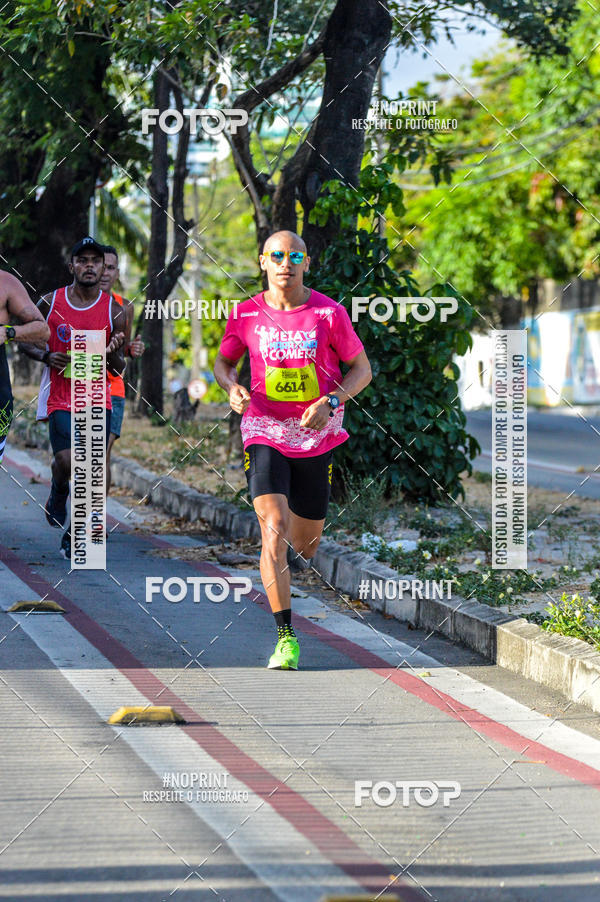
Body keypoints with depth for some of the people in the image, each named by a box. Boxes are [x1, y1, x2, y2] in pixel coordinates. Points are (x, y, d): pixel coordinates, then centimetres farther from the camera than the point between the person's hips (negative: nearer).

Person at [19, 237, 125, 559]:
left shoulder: (114, 311, 1)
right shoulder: (50, 303, 1)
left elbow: (118, 369, 6)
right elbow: (26, 341, 14)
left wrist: (113, 353, -17)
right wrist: (46, 356, -7)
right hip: (61, 400, -1)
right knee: (66, 461, -20)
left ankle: (73, 536, 13)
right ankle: (58, 493, 16)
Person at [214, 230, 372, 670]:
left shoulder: (329, 313, -6)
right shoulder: (246, 315, -2)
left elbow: (362, 369, 2)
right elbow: (224, 360, 14)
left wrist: (329, 402, -15)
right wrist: (232, 387, -9)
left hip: (317, 435, 1)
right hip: (265, 432, -1)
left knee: (305, 546, 11)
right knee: (273, 531, -18)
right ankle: (286, 638, -16)